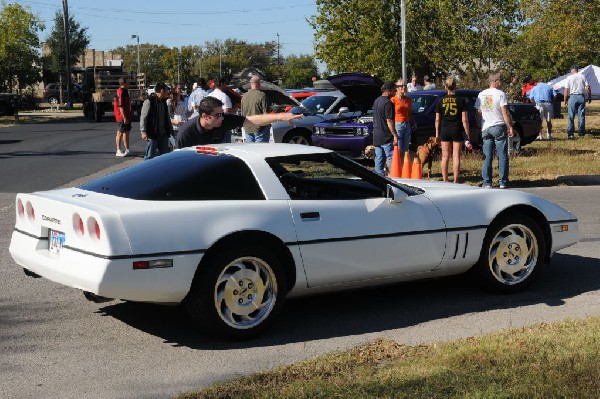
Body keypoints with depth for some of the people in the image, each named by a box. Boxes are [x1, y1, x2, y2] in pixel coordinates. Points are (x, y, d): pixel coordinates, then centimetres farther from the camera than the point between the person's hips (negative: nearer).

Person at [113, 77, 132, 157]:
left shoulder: (125, 91, 15)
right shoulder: (120, 92, -17)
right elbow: (120, 106, -22)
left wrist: (130, 115, 21)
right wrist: (124, 117, -24)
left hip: (127, 116, 10)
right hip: (122, 117, -10)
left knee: (126, 132, 13)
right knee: (120, 132, -3)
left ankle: (126, 150, 19)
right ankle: (118, 151, 2)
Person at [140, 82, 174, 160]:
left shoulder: (163, 101, 13)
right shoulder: (149, 101, -12)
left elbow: (167, 118, 21)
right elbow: (143, 117, -15)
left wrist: (170, 130, 20)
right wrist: (143, 132, -20)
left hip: (163, 134, 8)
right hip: (152, 135, -8)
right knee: (149, 156, -2)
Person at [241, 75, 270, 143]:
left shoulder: (244, 96, 8)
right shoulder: (261, 95, -11)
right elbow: (266, 112, -12)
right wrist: (268, 125, 1)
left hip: (247, 129, 6)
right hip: (260, 128, -6)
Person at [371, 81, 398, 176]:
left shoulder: (377, 101, 14)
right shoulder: (388, 103, -15)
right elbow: (389, 121, -19)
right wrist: (395, 135, -17)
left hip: (376, 136, 9)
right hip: (386, 136, -8)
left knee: (379, 158, 11)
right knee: (391, 158, -4)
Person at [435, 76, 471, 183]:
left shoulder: (441, 101, 0)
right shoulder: (461, 100, -5)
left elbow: (437, 119, 3)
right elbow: (464, 119, -7)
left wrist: (437, 133, 12)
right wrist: (467, 134, -1)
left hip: (444, 130, 2)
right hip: (457, 130, -2)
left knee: (445, 156, 9)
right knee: (456, 156, 2)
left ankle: (445, 181, 12)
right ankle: (455, 181, 1)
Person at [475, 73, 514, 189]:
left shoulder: (481, 95, 9)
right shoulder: (500, 94, -7)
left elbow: (478, 114, 11)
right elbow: (505, 112, -11)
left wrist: (480, 127, 18)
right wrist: (510, 127, -6)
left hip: (486, 128, 4)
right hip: (499, 127, -4)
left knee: (487, 157, 5)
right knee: (502, 156, 2)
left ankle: (487, 182, 3)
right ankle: (503, 182, 2)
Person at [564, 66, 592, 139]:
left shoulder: (569, 77, -1)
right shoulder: (582, 76, 5)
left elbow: (566, 90, -6)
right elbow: (588, 87, 0)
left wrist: (565, 100, 1)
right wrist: (589, 97, 9)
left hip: (573, 97, -2)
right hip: (581, 97, 2)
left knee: (571, 116, 1)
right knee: (581, 116, 7)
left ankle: (570, 133, -4)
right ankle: (582, 133, 8)